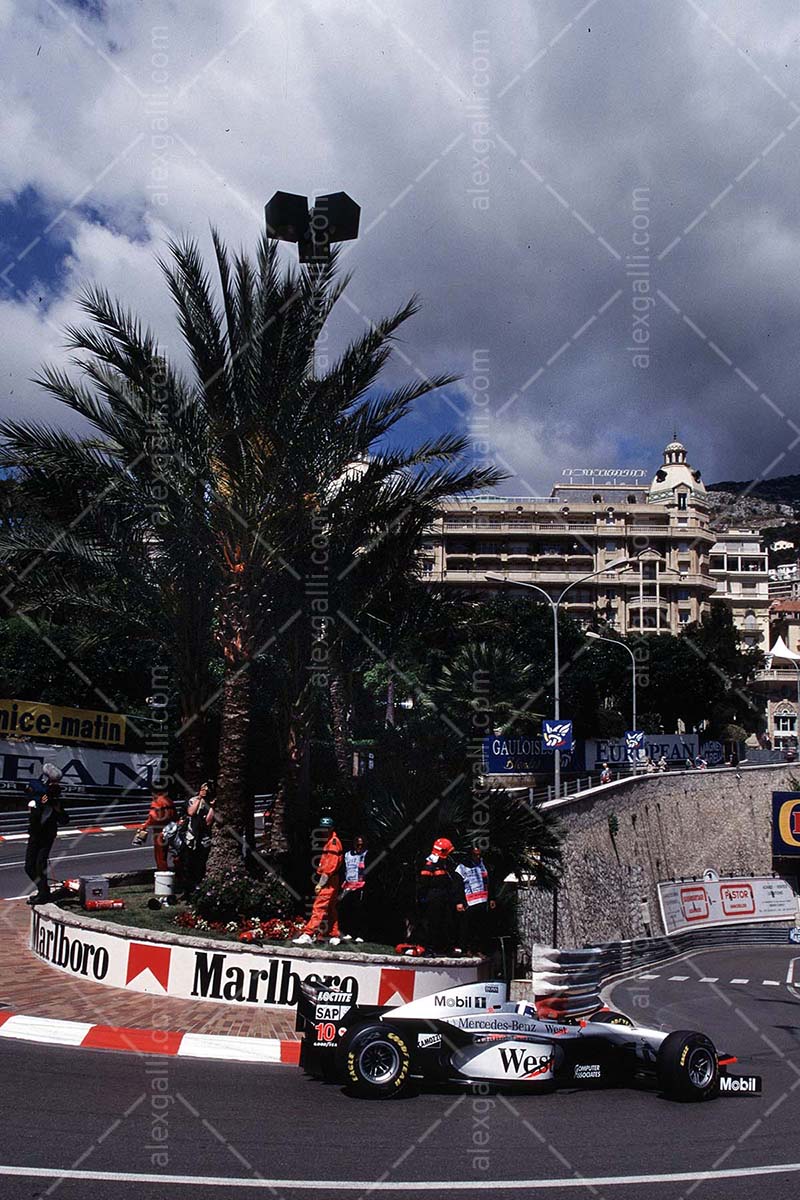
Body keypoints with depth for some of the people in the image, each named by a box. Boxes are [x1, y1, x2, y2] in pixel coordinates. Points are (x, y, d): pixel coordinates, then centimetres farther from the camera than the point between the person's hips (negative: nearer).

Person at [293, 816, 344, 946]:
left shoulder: (334, 842, -11)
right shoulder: (330, 842, 20)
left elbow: (330, 865, -19)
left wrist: (320, 883, -20)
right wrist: (321, 882, 14)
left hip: (329, 882, -10)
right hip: (331, 882, 10)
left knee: (319, 907, -15)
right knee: (331, 910, 13)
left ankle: (308, 935, -21)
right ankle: (334, 937, 19)